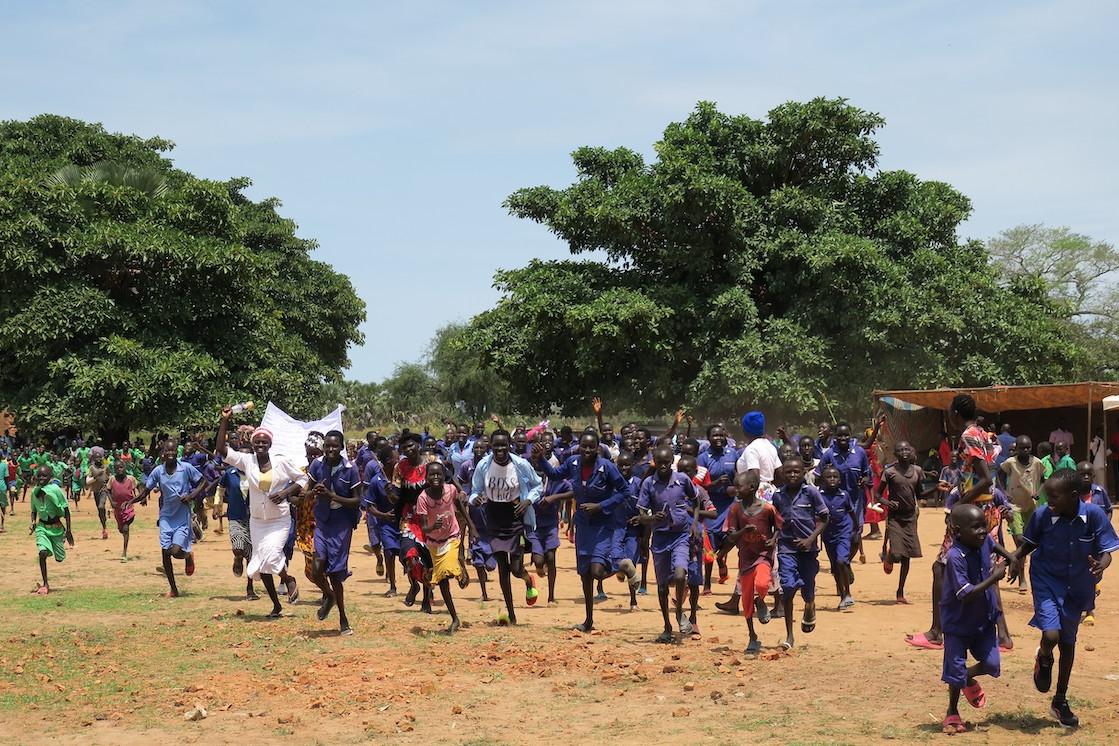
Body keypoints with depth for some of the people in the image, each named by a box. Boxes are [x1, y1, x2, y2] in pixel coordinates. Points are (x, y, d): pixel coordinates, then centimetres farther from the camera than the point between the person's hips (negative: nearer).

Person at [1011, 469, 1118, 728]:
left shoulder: (1094, 515, -20)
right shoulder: (1043, 515, -19)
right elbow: (1029, 544, 0)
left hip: (1077, 587, 2)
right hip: (1047, 582, -2)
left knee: (1068, 643, 17)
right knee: (1051, 635, -23)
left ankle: (1060, 701, 37)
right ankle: (1044, 659, 16)